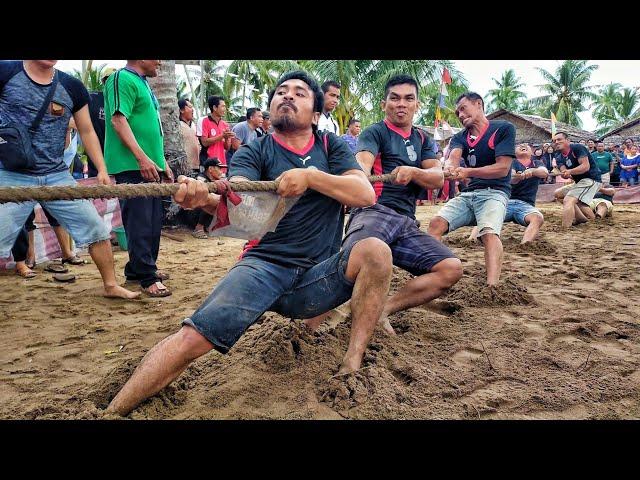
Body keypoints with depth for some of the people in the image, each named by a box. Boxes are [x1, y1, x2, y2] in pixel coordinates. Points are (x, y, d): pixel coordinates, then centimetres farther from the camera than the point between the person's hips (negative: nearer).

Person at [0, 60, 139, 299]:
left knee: (97, 229, 3)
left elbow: (87, 131, 11)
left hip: (58, 176, 3)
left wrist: (102, 170, 4)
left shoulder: (72, 87, 5)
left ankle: (111, 285, 19)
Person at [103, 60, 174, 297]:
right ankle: (147, 277, -3)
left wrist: (163, 163, 22)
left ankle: (137, 268, 24)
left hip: (151, 166, 10)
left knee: (153, 222, 12)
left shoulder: (143, 83, 22)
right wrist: (142, 158, -25)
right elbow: (118, 120, -18)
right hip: (132, 166, -10)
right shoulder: (122, 79, -7)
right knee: (140, 223, -7)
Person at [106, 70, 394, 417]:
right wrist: (207, 199, -38)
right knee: (192, 338, -22)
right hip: (265, 266, -1)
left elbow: (366, 194, -7)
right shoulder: (255, 152, 6)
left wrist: (310, 176, -20)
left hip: (318, 278, 2)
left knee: (375, 250, -25)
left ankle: (353, 363, -18)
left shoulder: (331, 147, 10)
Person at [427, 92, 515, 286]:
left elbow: (503, 168, -10)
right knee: (436, 223, -19)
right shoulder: (459, 137, 14)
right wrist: (449, 167, -34)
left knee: (489, 232, -33)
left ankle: (492, 288, -51)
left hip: (494, 192, -5)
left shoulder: (503, 128, 0)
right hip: (467, 193, 5)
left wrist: (468, 172, -21)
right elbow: (453, 158, -9)